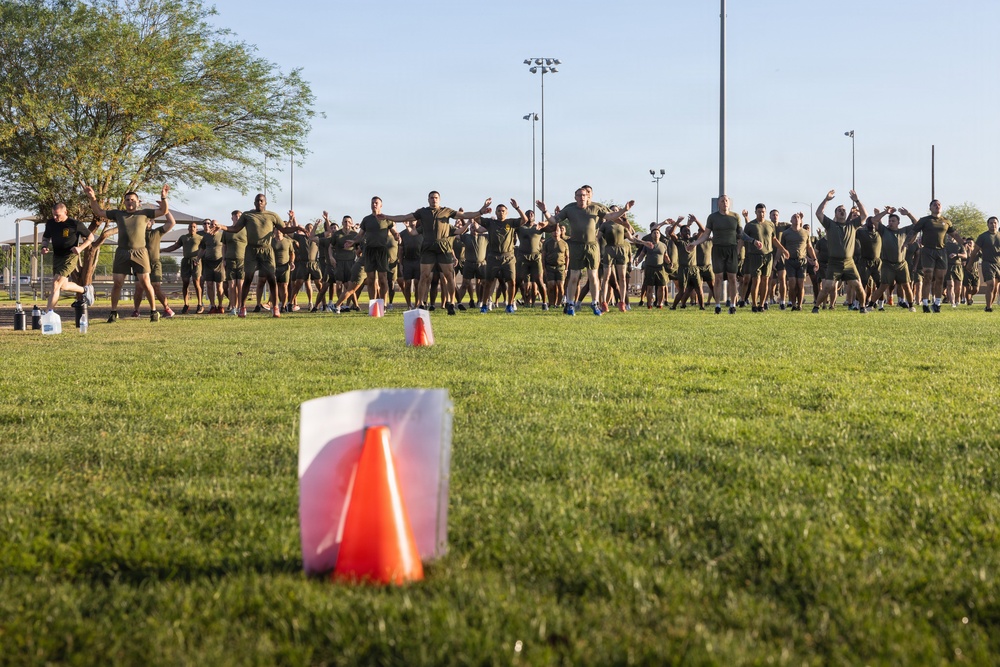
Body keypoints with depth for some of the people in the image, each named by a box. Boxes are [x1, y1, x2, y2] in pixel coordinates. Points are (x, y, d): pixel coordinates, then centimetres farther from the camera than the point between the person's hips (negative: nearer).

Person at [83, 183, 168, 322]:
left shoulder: (144, 213, 10)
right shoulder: (118, 214, 16)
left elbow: (164, 211, 6)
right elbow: (99, 212, 22)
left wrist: (163, 197, -10)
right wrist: (92, 199, 9)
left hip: (139, 252, -2)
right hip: (122, 253, 2)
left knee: (145, 282, -5)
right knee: (117, 283, 0)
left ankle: (153, 310, 4)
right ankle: (113, 312, 9)